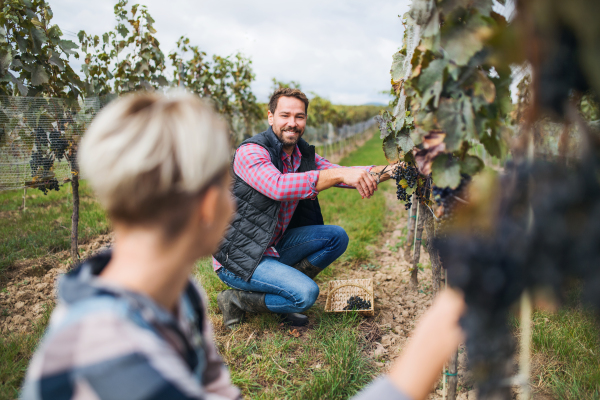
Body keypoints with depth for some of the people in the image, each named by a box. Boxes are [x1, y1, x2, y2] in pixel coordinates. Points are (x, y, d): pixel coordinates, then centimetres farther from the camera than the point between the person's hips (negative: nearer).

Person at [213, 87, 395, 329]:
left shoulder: (304, 154, 4)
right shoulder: (251, 152, -20)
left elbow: (346, 175, -2)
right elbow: (279, 186, -39)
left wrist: (388, 171, -19)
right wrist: (340, 174, -44)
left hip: (274, 247, 8)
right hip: (238, 257, -8)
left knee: (337, 237, -1)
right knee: (306, 293, -23)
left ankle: (286, 284, 4)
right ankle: (236, 299, -1)